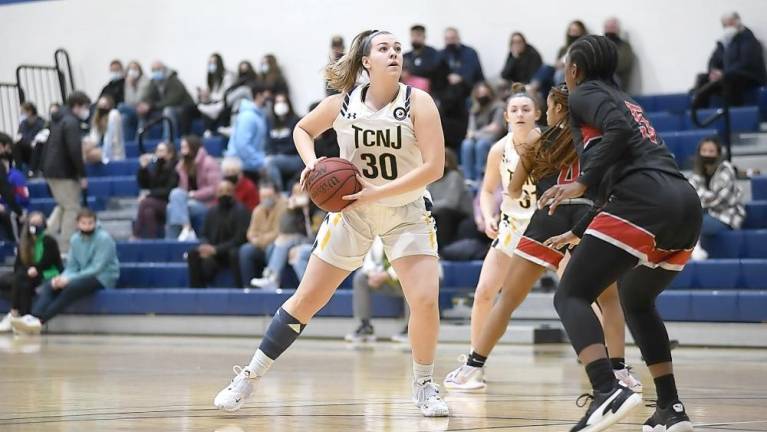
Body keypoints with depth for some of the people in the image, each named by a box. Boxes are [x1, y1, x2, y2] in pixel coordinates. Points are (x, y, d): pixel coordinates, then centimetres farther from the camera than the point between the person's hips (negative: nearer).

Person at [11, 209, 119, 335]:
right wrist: (62, 278, -17)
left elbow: (97, 268, -21)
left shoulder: (104, 238, -15)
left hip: (103, 277, -7)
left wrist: (70, 279, -26)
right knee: (48, 286, -15)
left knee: (71, 287, -34)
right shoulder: (75, 239, 7)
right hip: (83, 276, 7)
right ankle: (33, 318, -38)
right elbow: (71, 266, 7)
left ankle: (40, 321, -41)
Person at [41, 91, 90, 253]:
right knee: (72, 208, -2)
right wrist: (82, 174, -18)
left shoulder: (59, 120, 15)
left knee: (63, 205, 23)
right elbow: (75, 150, -23)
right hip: (64, 172, -9)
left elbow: (48, 147, 22)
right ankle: (65, 249, -2)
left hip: (50, 170, 9)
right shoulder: (71, 122, -15)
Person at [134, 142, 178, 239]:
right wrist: (143, 168, -3)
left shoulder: (175, 168, -8)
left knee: (145, 202, -29)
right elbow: (143, 185, 10)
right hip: (156, 202, 6)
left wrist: (149, 193, -17)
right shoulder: (155, 166, 10)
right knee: (149, 211, -29)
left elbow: (169, 191, -14)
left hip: (170, 203, -5)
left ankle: (136, 237, -27)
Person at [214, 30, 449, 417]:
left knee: (425, 300, -18)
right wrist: (311, 163, -10)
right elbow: (302, 129, 11)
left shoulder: (417, 103, -16)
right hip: (352, 211, 1)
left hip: (406, 213, -1)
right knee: (306, 298, 3)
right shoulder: (343, 103, -9)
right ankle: (248, 377, 13)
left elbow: (434, 167, -22)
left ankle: (423, 386, 5)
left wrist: (377, 192, -26)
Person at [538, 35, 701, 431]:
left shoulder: (586, 93, 9)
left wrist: (582, 183, -13)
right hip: (687, 206, 8)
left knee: (570, 296, -6)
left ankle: (608, 392, -30)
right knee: (636, 300, 28)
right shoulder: (623, 99, 34)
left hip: (643, 202, -8)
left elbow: (620, 130, -12)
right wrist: (577, 232, 47)